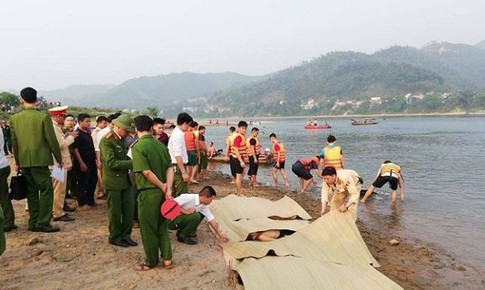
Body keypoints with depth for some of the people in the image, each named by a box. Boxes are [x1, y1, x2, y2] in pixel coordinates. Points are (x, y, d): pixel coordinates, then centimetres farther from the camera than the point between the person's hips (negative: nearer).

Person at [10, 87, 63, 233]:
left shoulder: (14, 118, 3)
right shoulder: (43, 116, -10)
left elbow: (14, 142, 9)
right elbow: (52, 140, -9)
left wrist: (17, 161, 19)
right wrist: (59, 158, 3)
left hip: (24, 161, 5)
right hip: (40, 160, -5)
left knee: (32, 191, 14)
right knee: (46, 190, 2)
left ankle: (33, 222, 19)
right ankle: (43, 223, 1)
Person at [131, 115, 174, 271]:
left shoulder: (138, 147, -13)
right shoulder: (160, 145, 5)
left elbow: (147, 172, -20)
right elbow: (170, 168, -1)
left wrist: (162, 187, -10)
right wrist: (168, 189, -7)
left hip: (148, 192, -6)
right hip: (162, 191, 6)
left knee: (148, 228, 8)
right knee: (162, 225, 17)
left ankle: (151, 261, 21)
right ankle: (167, 258, 20)